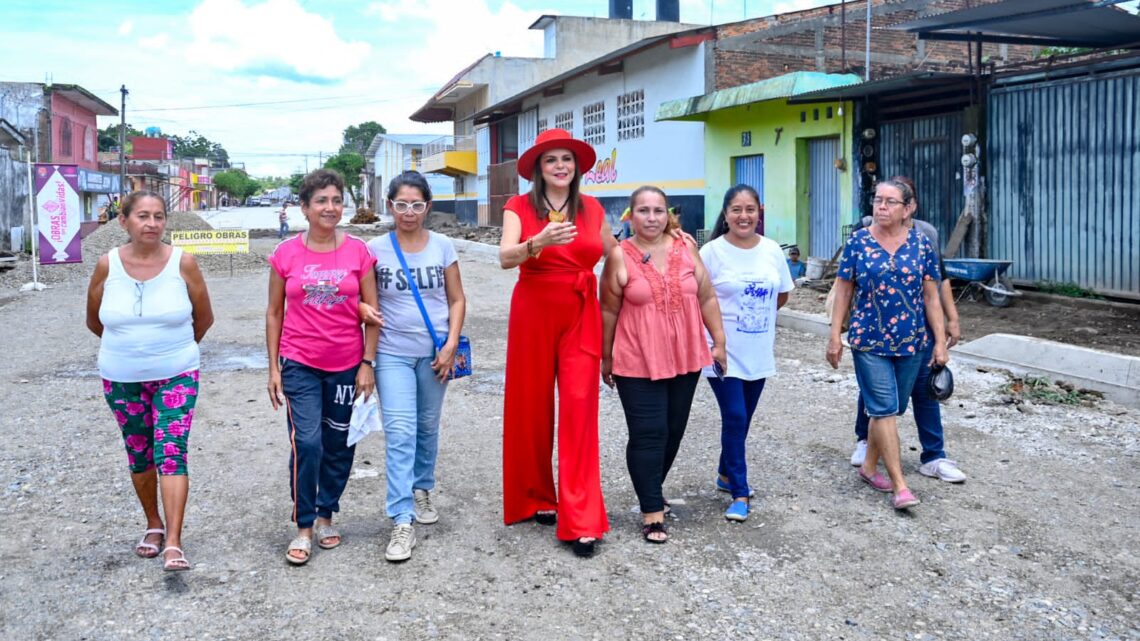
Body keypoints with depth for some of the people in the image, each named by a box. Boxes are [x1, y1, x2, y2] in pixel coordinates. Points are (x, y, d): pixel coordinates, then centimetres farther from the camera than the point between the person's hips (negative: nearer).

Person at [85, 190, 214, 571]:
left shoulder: (183, 263, -9)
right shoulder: (107, 265, -5)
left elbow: (204, 318, 3)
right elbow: (94, 321, 9)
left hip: (176, 376, -2)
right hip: (122, 379, 2)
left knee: (171, 452, -11)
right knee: (139, 454, 13)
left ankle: (173, 543, -12)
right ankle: (153, 525, 32)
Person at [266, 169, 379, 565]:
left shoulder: (358, 251, -1)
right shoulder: (286, 254, -1)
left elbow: (371, 312, 2)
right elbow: (274, 314, 5)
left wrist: (368, 363, -2)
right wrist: (274, 368, 3)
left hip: (346, 364, 1)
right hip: (299, 364, -1)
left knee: (339, 445, 10)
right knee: (306, 443, -10)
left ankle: (326, 515, 30)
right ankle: (303, 527, 5)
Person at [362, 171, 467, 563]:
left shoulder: (442, 246, 0)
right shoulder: (375, 249, -3)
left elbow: (457, 299, 4)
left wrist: (451, 345, -6)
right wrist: (365, 310, -18)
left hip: (434, 352, 2)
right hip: (392, 353, -2)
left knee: (427, 426, 15)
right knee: (400, 432, -9)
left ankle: (422, 490, 38)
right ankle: (402, 521, -9)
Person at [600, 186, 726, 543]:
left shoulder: (685, 248, 2)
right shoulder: (620, 256, -7)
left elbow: (707, 298, 8)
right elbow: (609, 310, -1)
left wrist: (718, 341, 7)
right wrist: (606, 356, 3)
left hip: (685, 358, 4)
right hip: (638, 362, -4)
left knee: (674, 430, 14)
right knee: (648, 434, -4)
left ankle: (651, 487, 35)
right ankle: (652, 511, 5)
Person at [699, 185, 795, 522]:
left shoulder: (772, 250, 2)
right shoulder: (712, 252, -11)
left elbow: (782, 295, 14)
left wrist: (755, 314, 5)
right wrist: (723, 323, -10)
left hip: (759, 353, 5)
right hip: (723, 352, -4)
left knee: (742, 420, 15)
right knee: (735, 418, -7)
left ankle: (726, 474, 35)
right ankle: (740, 493, 2)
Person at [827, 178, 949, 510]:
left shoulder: (921, 244, 1)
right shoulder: (858, 242, -2)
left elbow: (931, 296, 3)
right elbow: (843, 291, 2)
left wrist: (940, 341, 0)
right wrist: (835, 336, -1)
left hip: (911, 342, 2)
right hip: (869, 341, -2)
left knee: (890, 409, 12)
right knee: (884, 408, -6)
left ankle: (869, 465, 30)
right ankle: (899, 484, -3)